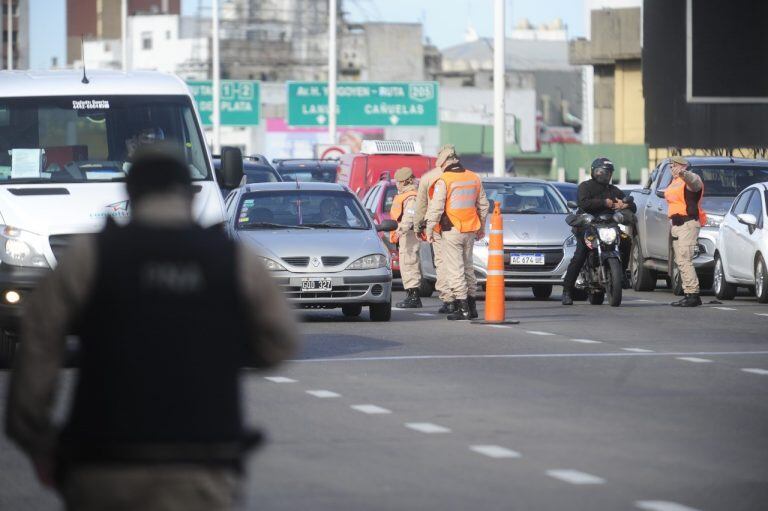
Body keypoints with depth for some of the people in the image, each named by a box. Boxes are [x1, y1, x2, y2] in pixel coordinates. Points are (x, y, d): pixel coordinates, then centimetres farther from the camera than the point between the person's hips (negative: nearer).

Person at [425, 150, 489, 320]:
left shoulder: (443, 181, -12)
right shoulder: (474, 178, 9)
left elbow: (436, 208, -14)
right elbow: (483, 205, 16)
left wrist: (430, 228, -6)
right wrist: (481, 228, 26)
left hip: (452, 230, -6)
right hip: (470, 230, 6)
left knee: (454, 270, -3)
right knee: (468, 267, 17)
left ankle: (462, 308, -7)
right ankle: (472, 306, 20)